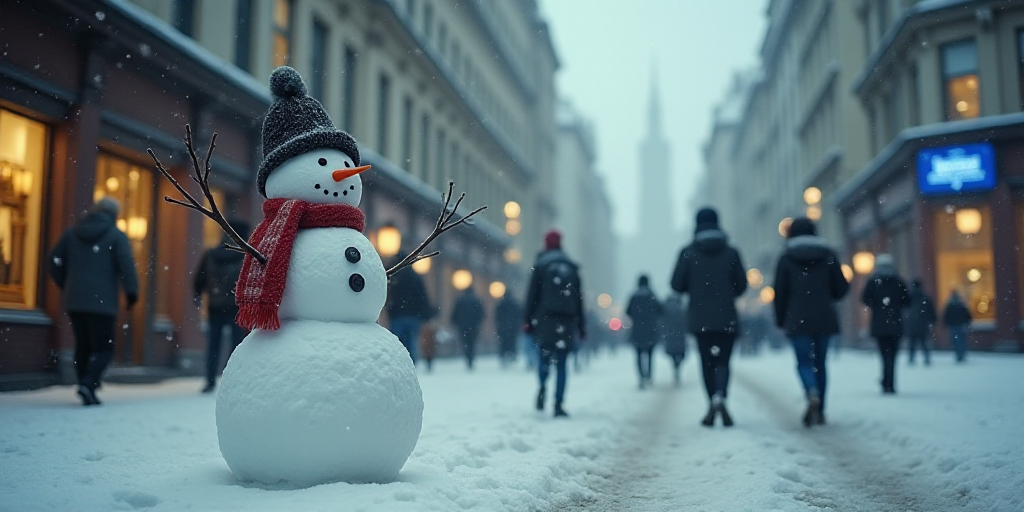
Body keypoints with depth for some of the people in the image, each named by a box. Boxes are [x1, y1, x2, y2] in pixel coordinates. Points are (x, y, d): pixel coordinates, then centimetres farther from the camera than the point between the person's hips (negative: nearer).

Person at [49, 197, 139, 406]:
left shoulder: (73, 232, 13)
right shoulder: (116, 235, -3)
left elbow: (55, 261, 13)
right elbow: (127, 265, -14)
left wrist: (65, 286, 22)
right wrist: (132, 292, -5)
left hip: (74, 301, 5)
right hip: (102, 302, -5)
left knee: (83, 346, 13)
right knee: (103, 349, 0)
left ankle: (88, 391, 11)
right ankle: (88, 384, -19)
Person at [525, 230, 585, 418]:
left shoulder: (540, 265, 3)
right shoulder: (572, 267, 12)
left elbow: (532, 295, -1)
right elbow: (579, 298, 12)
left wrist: (528, 321, 1)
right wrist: (581, 325, 15)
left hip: (545, 319, -2)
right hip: (566, 320, 2)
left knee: (545, 355, 14)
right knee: (561, 362, 3)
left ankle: (543, 387, -12)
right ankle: (558, 405, -4)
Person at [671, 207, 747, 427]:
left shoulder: (688, 253, -2)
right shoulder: (731, 252, 0)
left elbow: (677, 284, -2)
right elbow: (741, 285, 3)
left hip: (700, 320, 0)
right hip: (727, 319, 0)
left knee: (707, 362, 10)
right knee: (723, 361, 3)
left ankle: (712, 406, 11)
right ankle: (720, 395, -22)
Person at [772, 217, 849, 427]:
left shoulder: (786, 258, 1)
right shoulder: (828, 255, 6)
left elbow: (780, 292, 1)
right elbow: (841, 288, 4)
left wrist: (780, 320, 11)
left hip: (798, 319, -2)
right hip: (825, 318, 2)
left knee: (804, 362, -1)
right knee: (820, 363, 11)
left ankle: (812, 394, -29)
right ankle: (819, 411, 13)